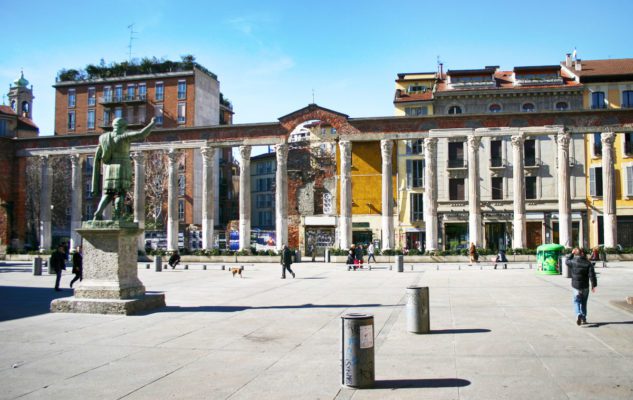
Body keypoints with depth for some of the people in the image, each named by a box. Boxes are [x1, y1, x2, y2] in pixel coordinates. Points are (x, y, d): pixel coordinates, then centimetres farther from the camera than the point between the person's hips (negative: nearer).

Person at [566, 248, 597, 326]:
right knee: (583, 302, 15)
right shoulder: (588, 263, -8)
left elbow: (567, 261, 16)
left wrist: (572, 254, 20)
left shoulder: (572, 262, -9)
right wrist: (594, 285, -5)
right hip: (585, 287, 1)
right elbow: (592, 275, -12)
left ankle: (578, 314, -22)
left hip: (576, 286, -1)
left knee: (576, 302, 3)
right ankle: (584, 318, 21)